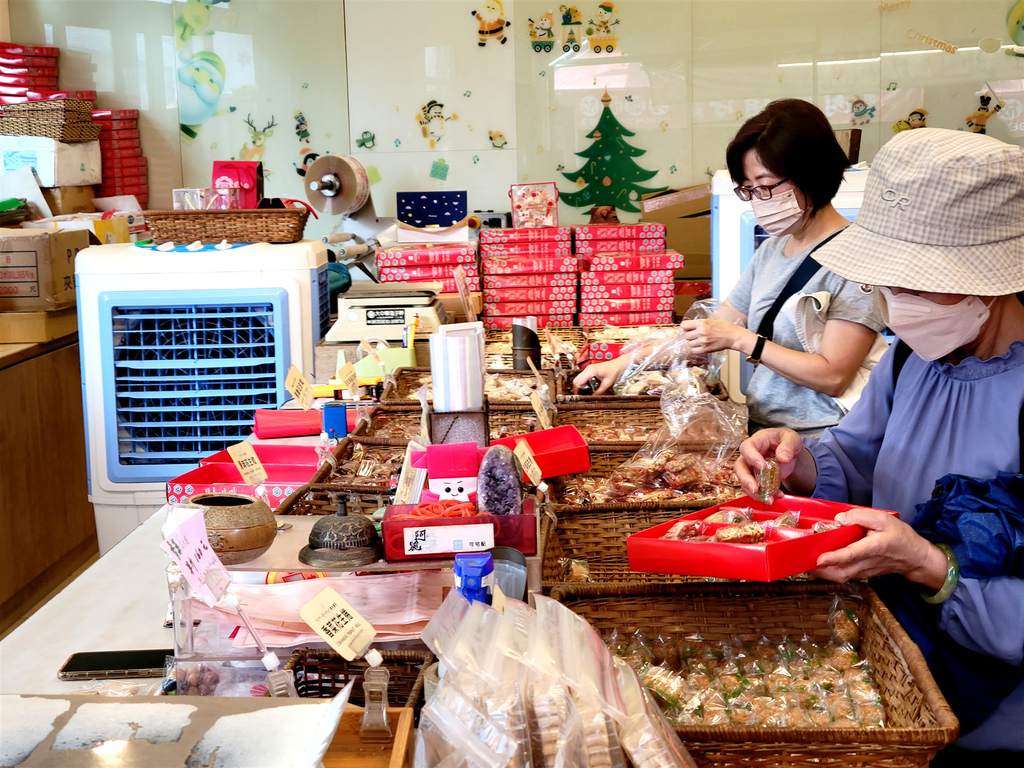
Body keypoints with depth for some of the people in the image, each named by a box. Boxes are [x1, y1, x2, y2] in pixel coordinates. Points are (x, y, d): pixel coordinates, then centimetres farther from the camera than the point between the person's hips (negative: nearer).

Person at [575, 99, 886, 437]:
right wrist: (623, 363, 10)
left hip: (813, 446, -6)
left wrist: (740, 339, -13)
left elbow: (832, 377, -15)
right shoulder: (771, 250, 13)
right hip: (758, 428, 7)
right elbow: (701, 335, 18)